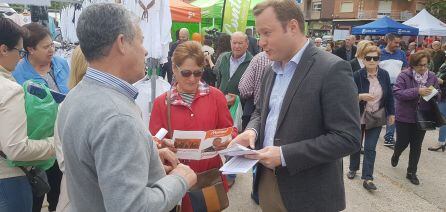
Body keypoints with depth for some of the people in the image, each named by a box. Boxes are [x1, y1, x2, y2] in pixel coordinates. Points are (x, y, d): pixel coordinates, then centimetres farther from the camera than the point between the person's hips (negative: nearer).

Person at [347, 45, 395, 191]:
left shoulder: (384, 75, -4)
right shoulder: (357, 76, -14)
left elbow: (389, 95, 5)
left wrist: (391, 113, 7)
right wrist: (361, 96, -30)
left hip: (376, 118, 1)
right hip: (359, 117, -1)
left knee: (370, 148, -1)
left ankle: (367, 178, 5)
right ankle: (353, 168, 37)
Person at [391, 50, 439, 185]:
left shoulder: (432, 77, 0)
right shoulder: (404, 76, -12)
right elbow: (397, 93, -22)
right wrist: (417, 91, -29)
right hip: (404, 117, -3)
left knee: (416, 146, 9)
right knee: (402, 142, 9)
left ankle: (411, 172, 23)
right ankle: (396, 155, 45)